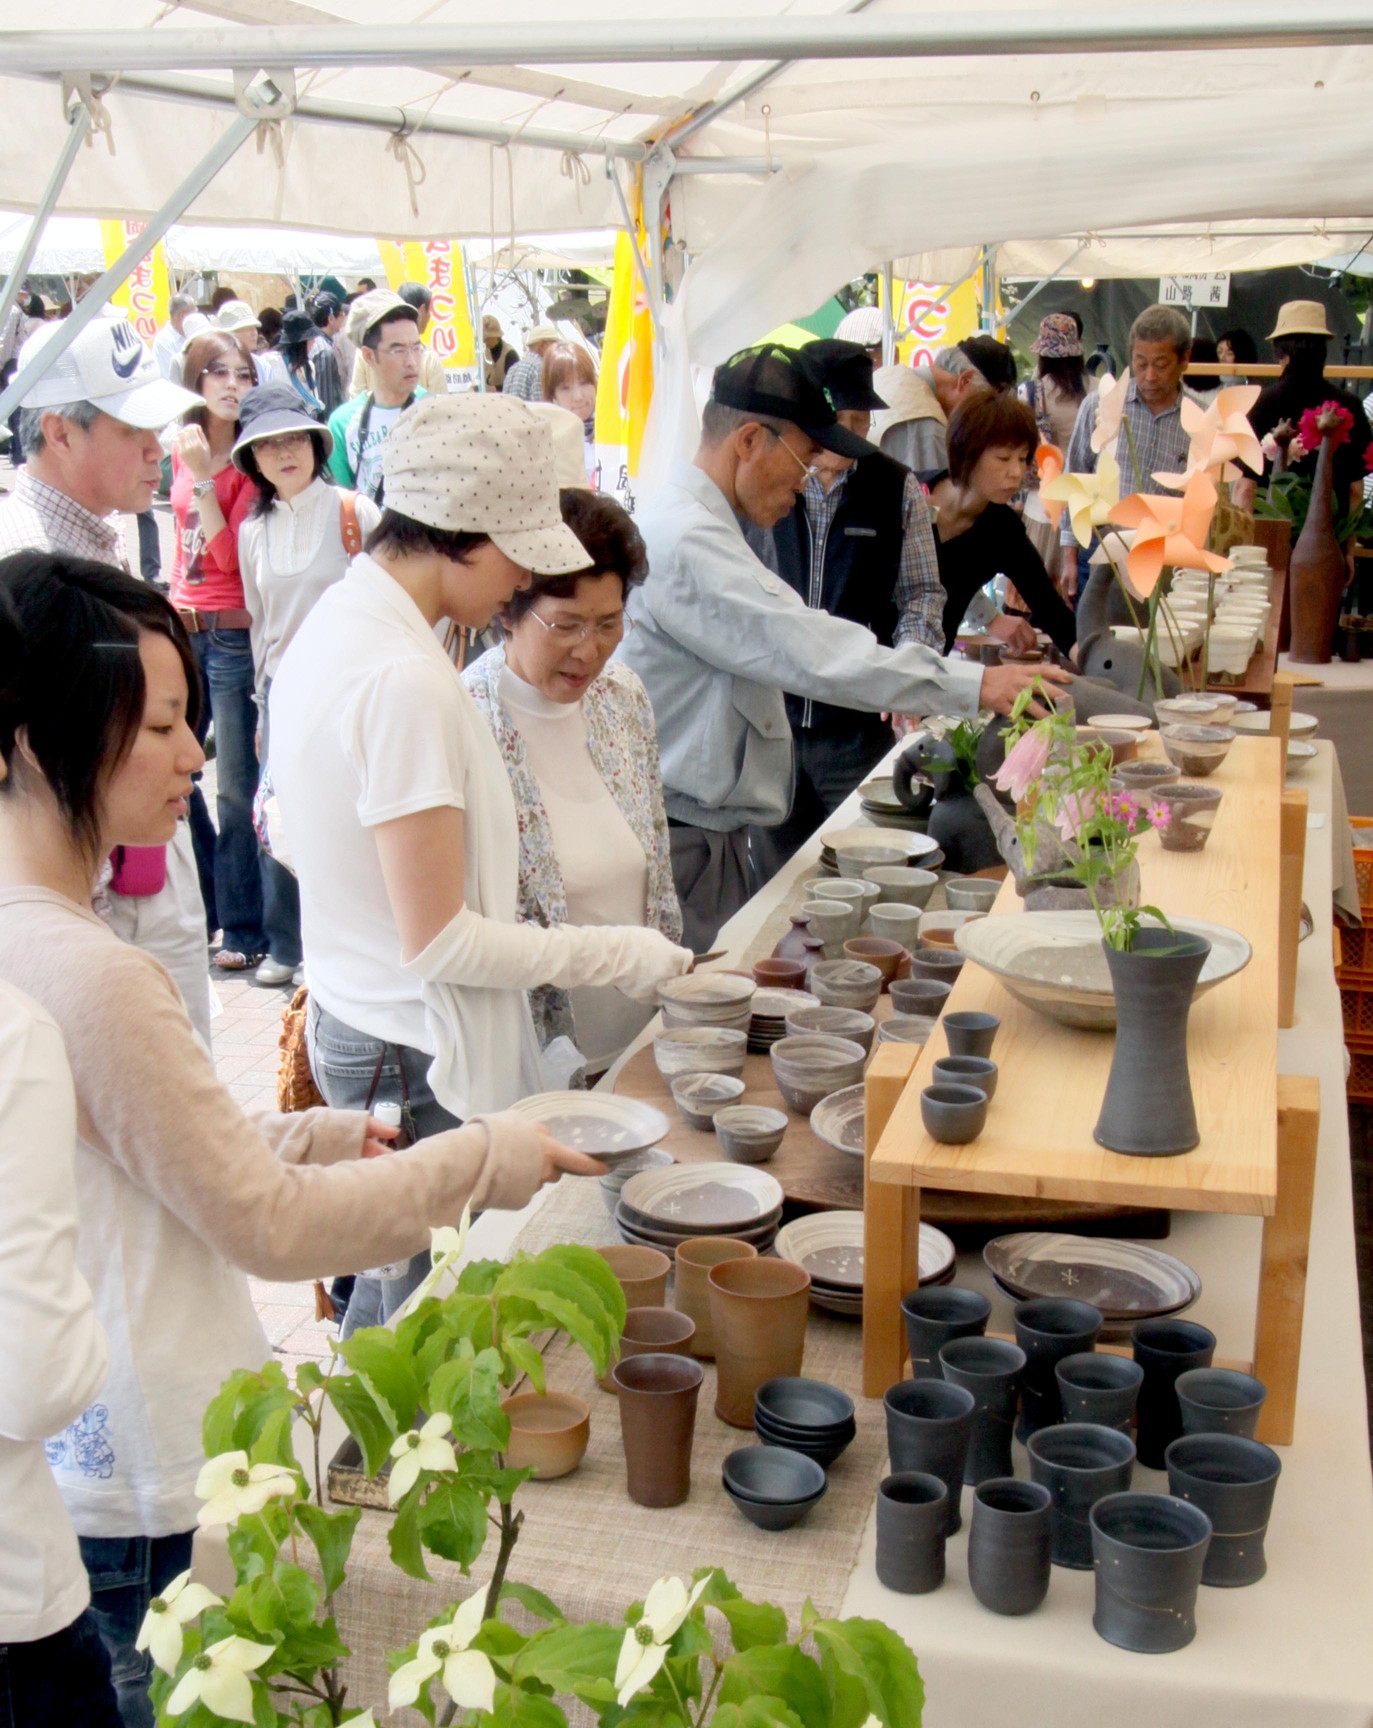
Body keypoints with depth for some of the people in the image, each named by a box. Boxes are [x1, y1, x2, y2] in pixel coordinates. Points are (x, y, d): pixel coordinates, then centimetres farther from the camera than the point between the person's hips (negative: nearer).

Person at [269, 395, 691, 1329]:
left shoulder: (335, 623, 6)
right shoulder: (407, 682, -24)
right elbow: (440, 941, -22)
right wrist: (616, 954, -13)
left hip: (351, 1017, 10)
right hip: (421, 1061, -10)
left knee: (388, 1289, 23)